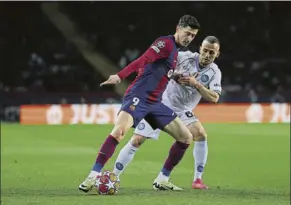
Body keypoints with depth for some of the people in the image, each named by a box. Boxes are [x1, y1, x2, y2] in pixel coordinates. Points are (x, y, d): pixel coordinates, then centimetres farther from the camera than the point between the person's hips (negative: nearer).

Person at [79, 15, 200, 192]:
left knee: (186, 137, 5)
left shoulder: (176, 51, 18)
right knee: (119, 131, -29)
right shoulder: (166, 43, -9)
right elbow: (143, 61, -24)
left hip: (155, 103, 9)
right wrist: (120, 76, -34)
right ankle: (92, 177, -25)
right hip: (139, 96, -9)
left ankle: (162, 180, 13)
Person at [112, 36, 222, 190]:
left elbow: (214, 98, -17)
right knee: (136, 141, -9)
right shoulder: (186, 57, -12)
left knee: (201, 135, -24)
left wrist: (196, 84, -28)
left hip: (182, 111, 2)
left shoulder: (214, 73, -6)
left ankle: (197, 180, -14)